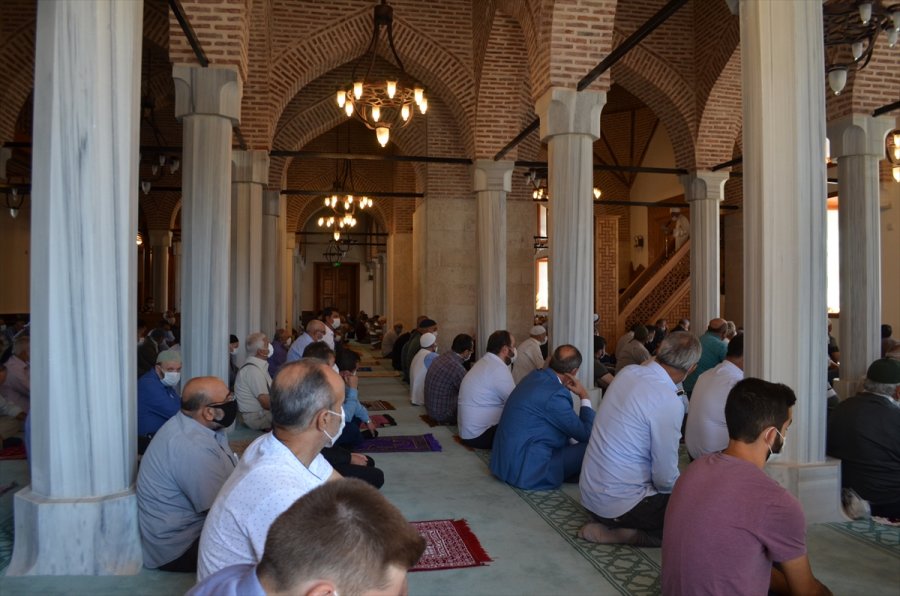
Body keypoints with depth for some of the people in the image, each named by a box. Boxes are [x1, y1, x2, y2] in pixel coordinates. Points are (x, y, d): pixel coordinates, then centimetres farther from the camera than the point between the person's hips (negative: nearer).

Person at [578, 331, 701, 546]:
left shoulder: (627, 372, -1)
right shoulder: (668, 402, -24)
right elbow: (665, 477, -14)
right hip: (619, 503, -8)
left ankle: (609, 525, 9)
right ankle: (622, 534, -7)